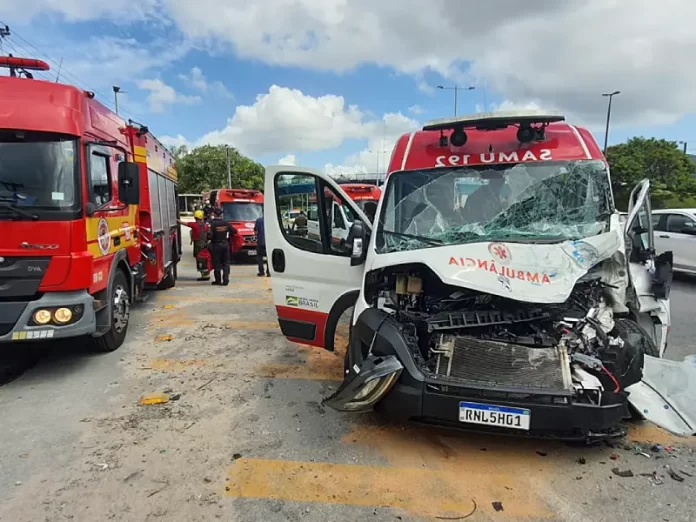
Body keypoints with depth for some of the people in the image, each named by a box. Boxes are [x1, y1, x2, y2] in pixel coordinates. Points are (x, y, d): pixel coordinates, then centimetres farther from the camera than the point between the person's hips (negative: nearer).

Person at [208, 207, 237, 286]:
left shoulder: (212, 224, -13)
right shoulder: (226, 223, 0)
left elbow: (210, 236, -19)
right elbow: (234, 231, 3)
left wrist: (208, 237, 2)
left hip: (216, 245, -3)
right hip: (225, 245, 3)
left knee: (216, 263, 6)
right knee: (226, 263, 8)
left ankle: (218, 280, 11)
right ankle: (225, 280, 2)